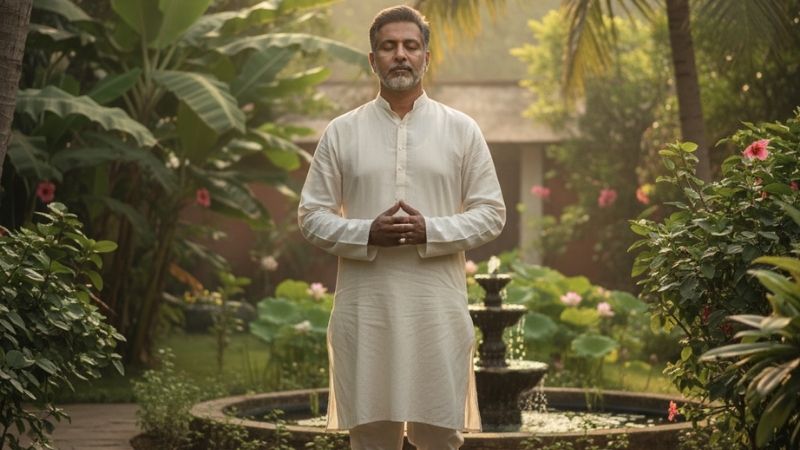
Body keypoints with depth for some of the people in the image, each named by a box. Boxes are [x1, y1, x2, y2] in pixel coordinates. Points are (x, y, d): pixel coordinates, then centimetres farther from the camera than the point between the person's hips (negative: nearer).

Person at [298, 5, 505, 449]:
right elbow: (312, 215, 6)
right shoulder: (341, 132, 6)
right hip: (365, 304, 0)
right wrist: (366, 234, -13)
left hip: (437, 305, 0)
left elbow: (492, 213, 5)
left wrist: (431, 231, -12)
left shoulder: (462, 129, 6)